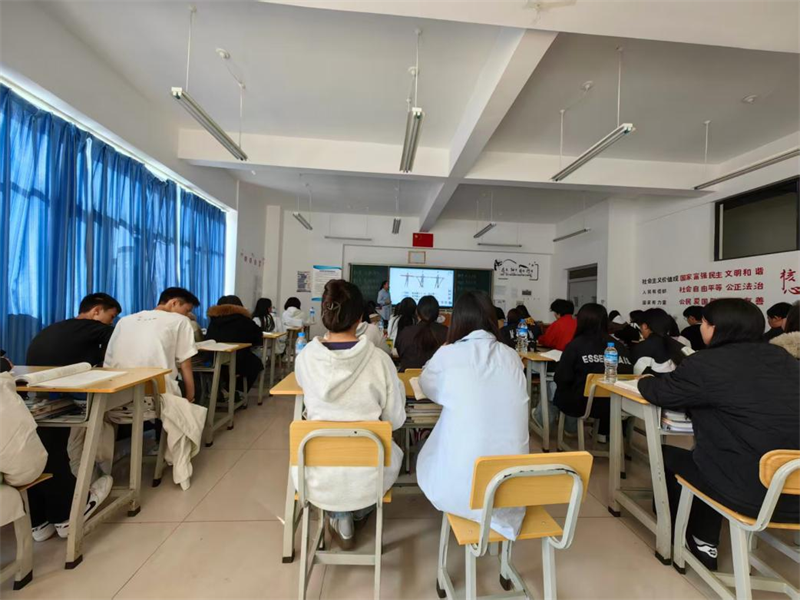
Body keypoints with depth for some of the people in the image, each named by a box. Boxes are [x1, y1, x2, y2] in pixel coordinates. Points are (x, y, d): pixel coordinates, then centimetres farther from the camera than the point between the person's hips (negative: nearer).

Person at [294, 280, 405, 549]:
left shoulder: (305, 358, -12)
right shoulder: (380, 359, -18)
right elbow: (396, 420, -8)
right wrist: (398, 385, 9)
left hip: (318, 478, 2)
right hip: (366, 477, -1)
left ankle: (341, 521, 29)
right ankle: (358, 513, 47)